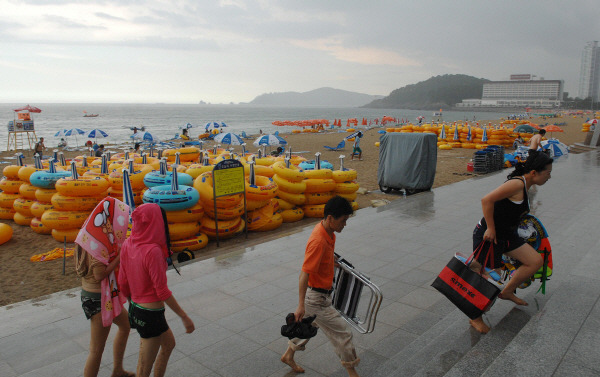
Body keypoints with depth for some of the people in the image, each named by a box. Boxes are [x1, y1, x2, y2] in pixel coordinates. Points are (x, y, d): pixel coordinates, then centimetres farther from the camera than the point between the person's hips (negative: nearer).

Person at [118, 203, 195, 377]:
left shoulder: (128, 244, -3)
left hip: (136, 308, 8)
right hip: (151, 314, -8)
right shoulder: (153, 251, -26)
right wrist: (184, 317, -13)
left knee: (169, 343, 29)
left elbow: (122, 282, 6)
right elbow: (162, 292, -22)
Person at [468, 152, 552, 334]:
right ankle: (475, 318, 18)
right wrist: (491, 228, -24)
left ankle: (507, 291, 24)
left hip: (505, 235, 10)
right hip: (488, 235, -10)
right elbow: (487, 200, -27)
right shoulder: (517, 184, -21)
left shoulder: (525, 186, 9)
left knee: (536, 261, 7)